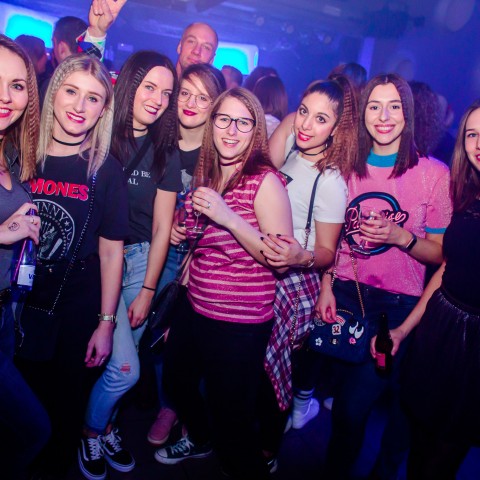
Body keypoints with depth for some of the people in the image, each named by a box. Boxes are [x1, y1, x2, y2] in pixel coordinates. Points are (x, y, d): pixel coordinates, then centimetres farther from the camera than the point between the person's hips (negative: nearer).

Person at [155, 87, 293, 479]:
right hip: (194, 310, 8)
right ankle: (198, 440, 57)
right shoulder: (207, 175, 5)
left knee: (230, 414, 5)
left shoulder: (265, 181, -16)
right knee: (176, 379, 27)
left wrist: (229, 217, -30)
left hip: (240, 324, -8)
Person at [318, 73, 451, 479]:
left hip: (401, 306, -2)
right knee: (346, 397, 11)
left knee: (356, 400, 5)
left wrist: (401, 237, -21)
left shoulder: (434, 173, -7)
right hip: (347, 295, 3)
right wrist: (326, 286, 1)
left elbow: (439, 253, -3)